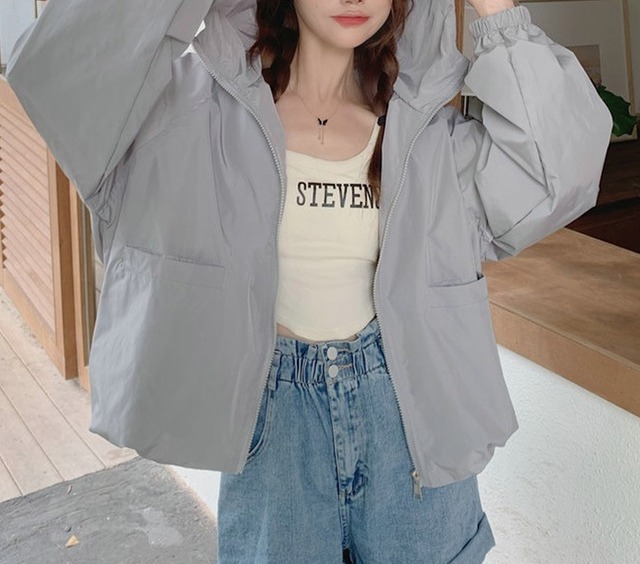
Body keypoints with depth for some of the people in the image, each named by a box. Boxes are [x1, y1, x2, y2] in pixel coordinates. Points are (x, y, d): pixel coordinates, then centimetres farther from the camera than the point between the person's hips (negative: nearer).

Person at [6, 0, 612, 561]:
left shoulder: (422, 120, 0)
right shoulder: (204, 107, -8)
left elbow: (557, 176, -11)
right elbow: (54, 72, -21)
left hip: (403, 405, 3)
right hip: (269, 405, -2)